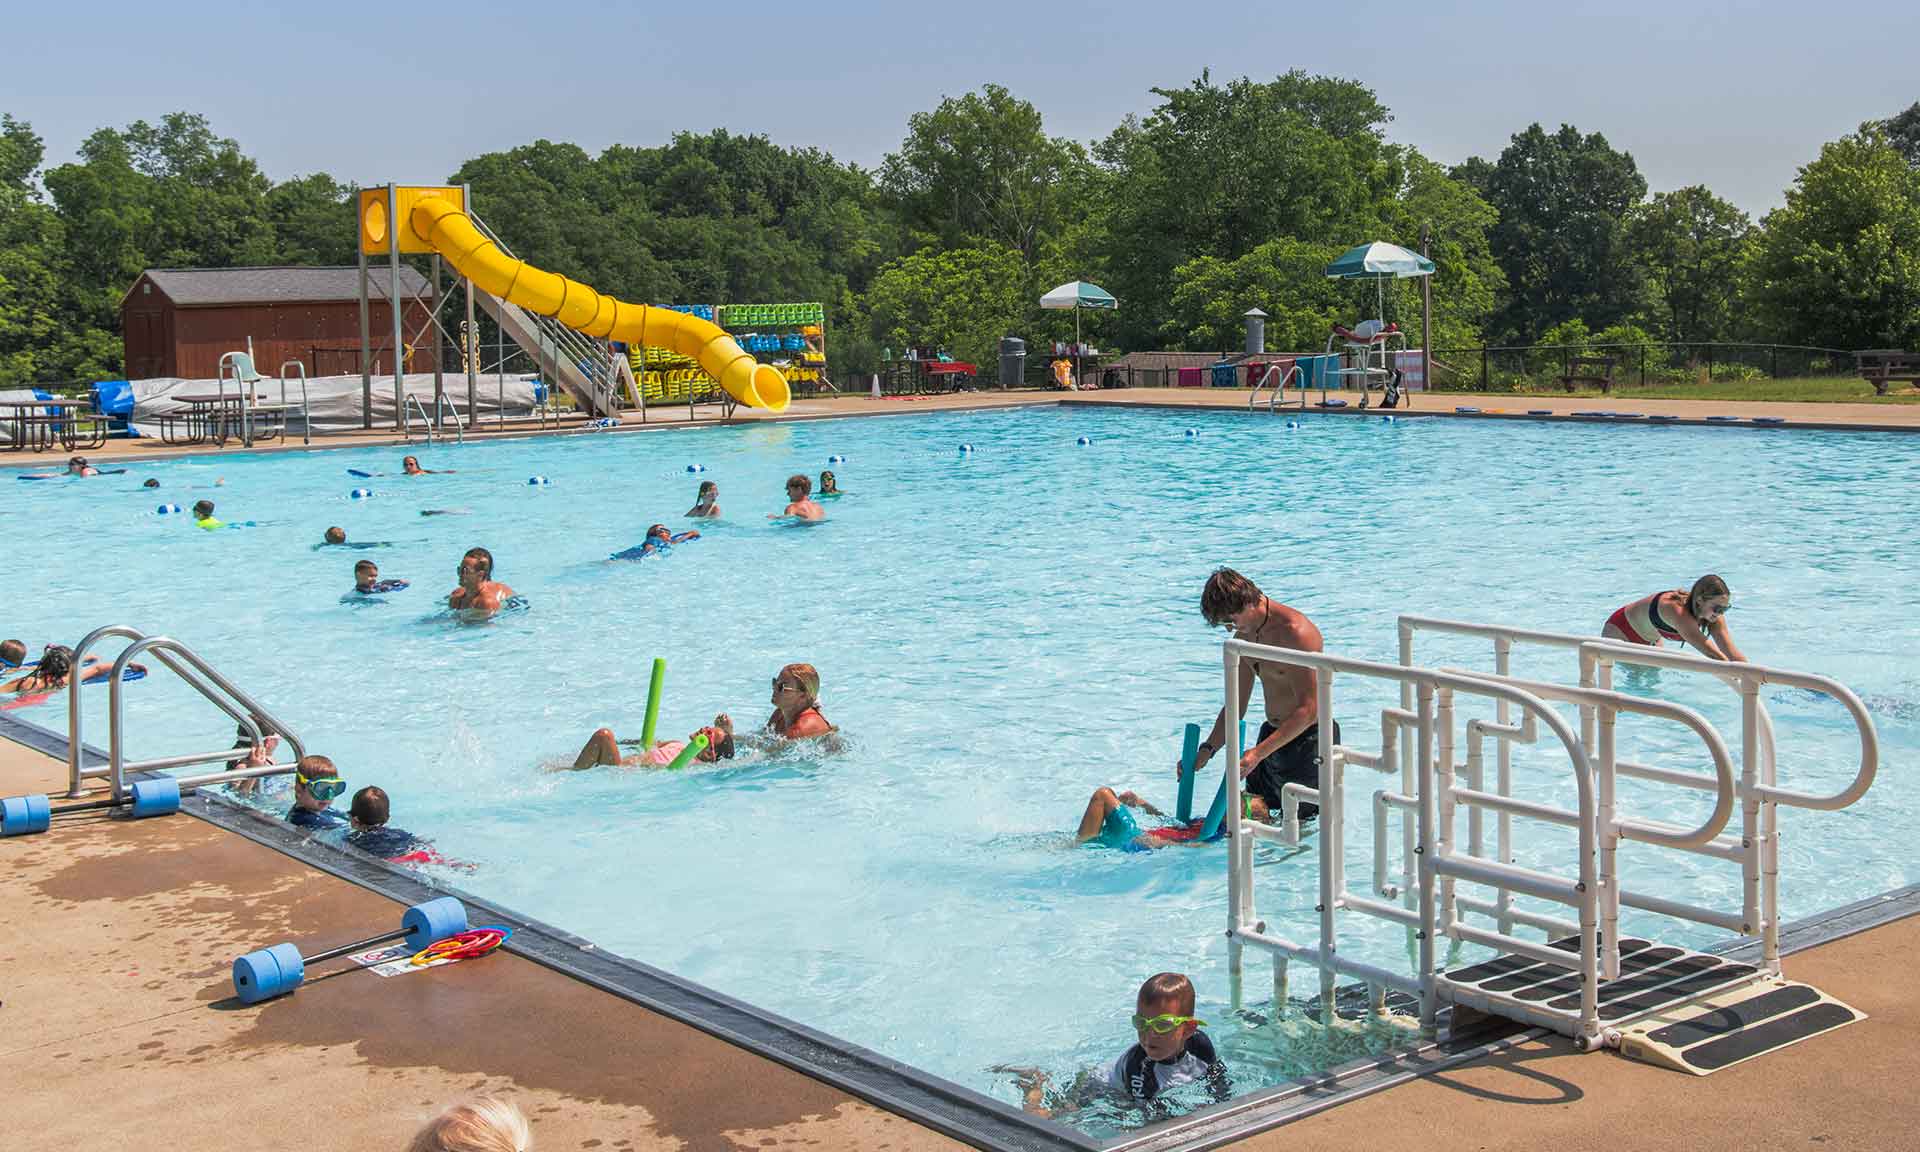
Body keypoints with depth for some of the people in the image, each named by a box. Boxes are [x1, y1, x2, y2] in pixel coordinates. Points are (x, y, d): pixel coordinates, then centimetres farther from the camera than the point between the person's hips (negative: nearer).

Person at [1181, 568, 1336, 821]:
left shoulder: (1295, 632, -23)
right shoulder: (1245, 636, 5)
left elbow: (1309, 709, -27)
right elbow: (1235, 706, 12)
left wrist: (1258, 753, -32)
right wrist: (1207, 749, -2)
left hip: (1307, 738, -8)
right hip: (1273, 734, 8)